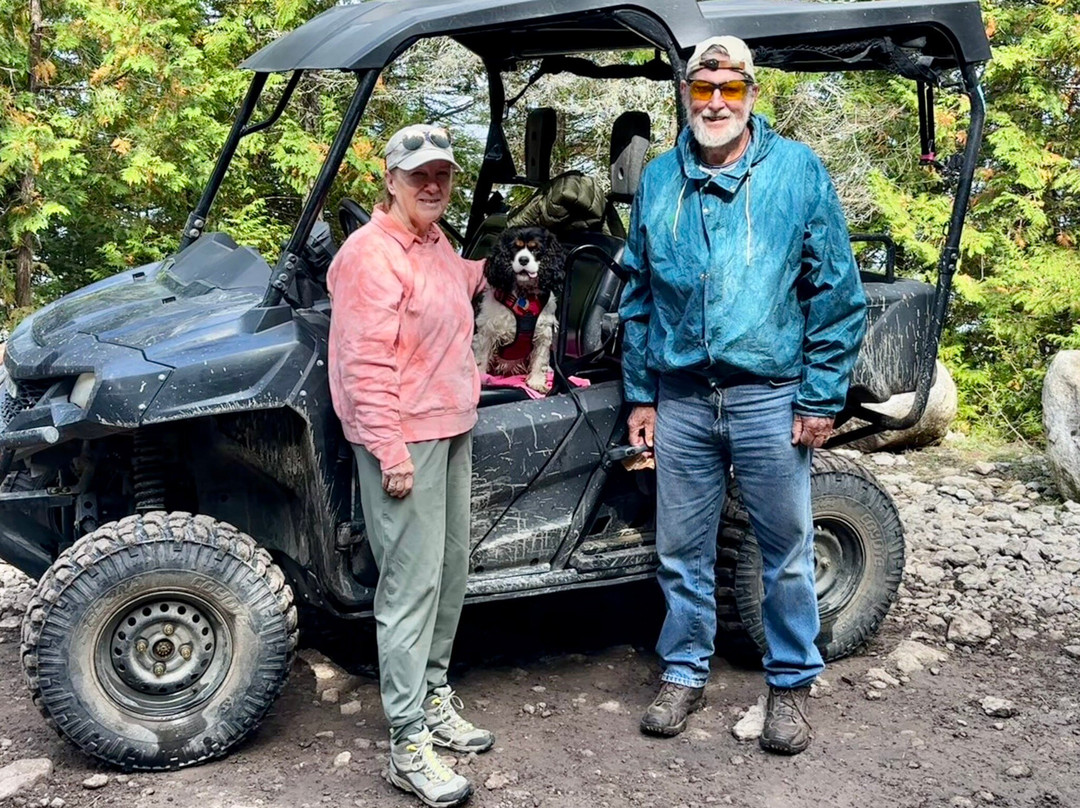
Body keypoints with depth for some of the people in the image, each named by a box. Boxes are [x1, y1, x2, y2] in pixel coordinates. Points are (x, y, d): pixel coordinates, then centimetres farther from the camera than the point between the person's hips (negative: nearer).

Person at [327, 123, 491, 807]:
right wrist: (391, 451, -23)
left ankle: (434, 696, 32)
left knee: (451, 570, 16)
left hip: (452, 429, 9)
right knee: (412, 583, -6)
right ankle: (410, 746, 2)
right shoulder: (371, 254, -16)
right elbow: (365, 365, -21)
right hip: (404, 440, -9)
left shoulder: (436, 242, 13)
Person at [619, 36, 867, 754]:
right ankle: (684, 673, 29)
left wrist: (822, 398, -6)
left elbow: (838, 294, -2)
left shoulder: (797, 171, -2)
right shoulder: (659, 180, 8)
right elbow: (638, 294, 13)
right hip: (681, 396, 3)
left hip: (769, 396, -2)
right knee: (682, 549, 12)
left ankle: (792, 683, 26)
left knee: (787, 549, 8)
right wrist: (641, 395, 10)